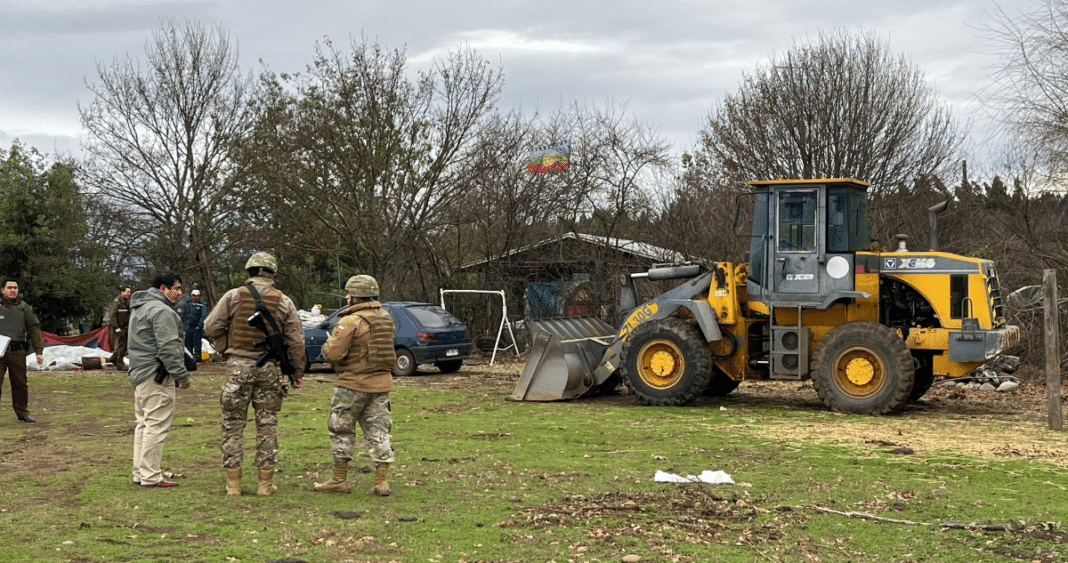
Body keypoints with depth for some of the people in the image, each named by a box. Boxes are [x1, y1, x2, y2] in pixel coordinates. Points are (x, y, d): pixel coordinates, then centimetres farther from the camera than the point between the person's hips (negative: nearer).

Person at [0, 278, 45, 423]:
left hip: (17, 351, 2)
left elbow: (34, 330, 9)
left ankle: (22, 413, 18)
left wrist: (39, 351, 2)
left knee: (20, 384, 6)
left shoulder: (24, 308, 10)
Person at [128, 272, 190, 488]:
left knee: (143, 424, 15)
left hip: (139, 374, 11)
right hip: (157, 376, -11)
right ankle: (150, 476, -9)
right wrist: (182, 375, -17)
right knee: (156, 426, -9)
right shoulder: (161, 310, -15)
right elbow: (168, 347, -21)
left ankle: (140, 473, 19)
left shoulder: (139, 308, 21)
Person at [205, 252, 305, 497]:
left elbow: (212, 327, 0)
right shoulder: (283, 302, 3)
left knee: (233, 425, 6)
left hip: (238, 366, -1)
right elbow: (296, 340, 4)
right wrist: (298, 372, 12)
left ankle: (233, 483, 6)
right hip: (269, 367, 1)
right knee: (267, 425, 7)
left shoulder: (233, 296, -1)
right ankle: (266, 483, 9)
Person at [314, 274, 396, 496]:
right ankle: (382, 482, 5)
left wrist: (328, 344, 2)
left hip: (354, 385, -6)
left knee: (342, 432, 7)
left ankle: (339, 479, 13)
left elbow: (332, 353, -19)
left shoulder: (351, 322, -17)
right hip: (381, 384, 6)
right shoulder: (386, 318, 6)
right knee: (378, 432, 8)